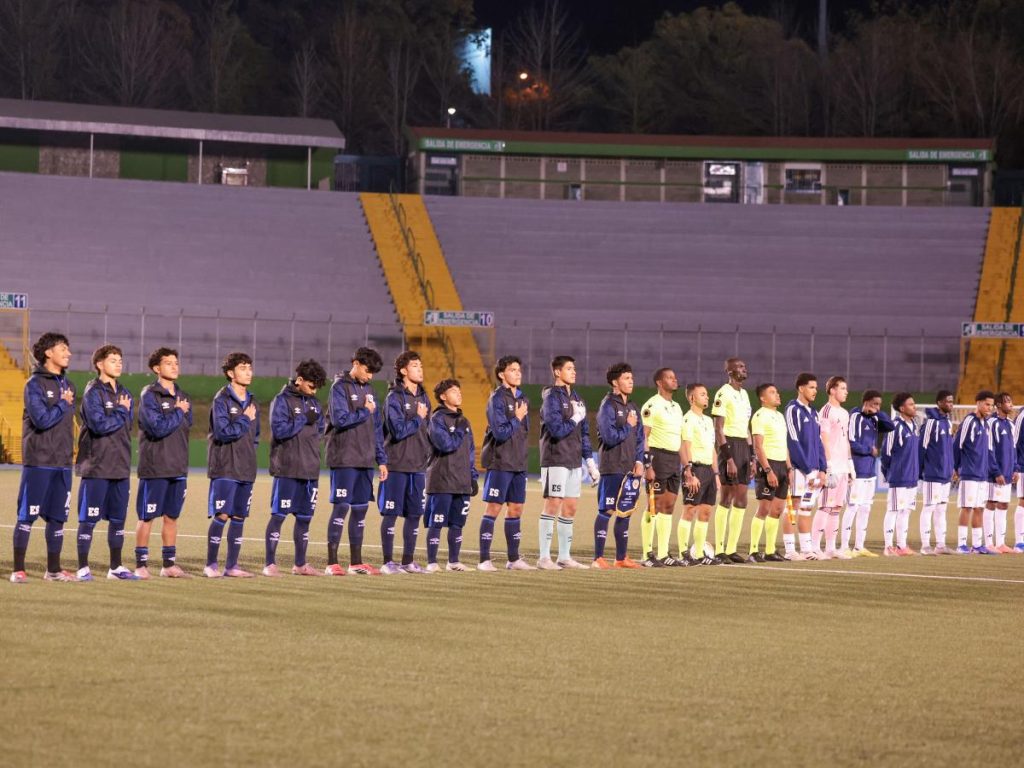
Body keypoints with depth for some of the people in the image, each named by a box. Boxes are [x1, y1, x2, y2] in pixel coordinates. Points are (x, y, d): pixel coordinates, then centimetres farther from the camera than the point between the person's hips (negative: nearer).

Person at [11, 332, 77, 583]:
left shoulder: (67, 385, 14)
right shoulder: (35, 384, -7)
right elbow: (42, 420, -18)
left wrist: (68, 453, 6)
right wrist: (63, 404, -6)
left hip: (62, 461, 7)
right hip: (38, 461, -7)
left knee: (57, 517, 9)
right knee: (27, 515, -3)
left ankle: (53, 569, 17)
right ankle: (18, 569, 0)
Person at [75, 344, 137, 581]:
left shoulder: (124, 393, 14)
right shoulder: (93, 392, -8)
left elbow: (128, 426, 11)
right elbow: (99, 425, -19)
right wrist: (121, 412, -7)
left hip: (120, 465, 7)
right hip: (96, 465, -7)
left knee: (118, 518, 11)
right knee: (89, 518, -2)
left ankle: (115, 567, 20)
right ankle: (83, 568, 2)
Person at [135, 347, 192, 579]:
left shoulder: (182, 397, 14)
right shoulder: (149, 395, -7)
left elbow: (187, 426, 8)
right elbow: (158, 428, -17)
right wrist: (178, 412, -7)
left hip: (178, 467, 6)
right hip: (154, 467, -6)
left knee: (172, 516, 10)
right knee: (147, 517, -1)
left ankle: (169, 564, 16)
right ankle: (141, 564, 3)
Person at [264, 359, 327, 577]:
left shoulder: (313, 402, 15)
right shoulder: (282, 400, -7)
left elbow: (321, 428, 20)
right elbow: (279, 430, -16)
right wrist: (304, 420, -13)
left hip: (310, 469, 7)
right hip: (287, 469, -7)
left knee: (305, 517, 11)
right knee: (279, 515, -5)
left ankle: (300, 564, 19)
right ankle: (269, 564, 0)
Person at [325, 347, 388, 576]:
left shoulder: (368, 390, 16)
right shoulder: (340, 387, -5)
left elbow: (377, 427, 17)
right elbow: (339, 419, -18)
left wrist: (381, 460, 13)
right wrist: (365, 411, -6)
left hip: (365, 460, 7)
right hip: (344, 459, -7)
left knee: (361, 508, 8)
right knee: (341, 507, -7)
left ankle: (356, 562, 14)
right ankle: (332, 563, -5)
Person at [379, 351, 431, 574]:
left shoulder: (423, 397, 12)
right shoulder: (394, 397, -9)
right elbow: (399, 431, -18)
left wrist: (426, 454, 12)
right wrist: (418, 418, -7)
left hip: (418, 465, 7)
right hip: (397, 465, -7)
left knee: (415, 514, 8)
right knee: (391, 513, -2)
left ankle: (408, 560, 17)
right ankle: (388, 562, 2)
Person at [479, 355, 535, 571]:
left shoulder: (522, 399, 13)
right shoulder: (498, 398, -11)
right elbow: (500, 432, -19)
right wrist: (517, 419, -9)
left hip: (518, 463, 8)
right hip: (499, 463, -7)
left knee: (516, 509, 10)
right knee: (493, 509, -6)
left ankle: (514, 559, 17)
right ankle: (484, 560, -3)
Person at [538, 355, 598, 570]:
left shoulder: (576, 398, 16)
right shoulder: (552, 397, -9)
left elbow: (584, 433, 19)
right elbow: (557, 430, -19)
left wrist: (590, 463, 15)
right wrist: (575, 418, -6)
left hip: (574, 461, 8)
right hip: (556, 460, -8)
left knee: (570, 508, 8)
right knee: (553, 505, -8)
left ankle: (564, 557, 14)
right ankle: (544, 558, -5)